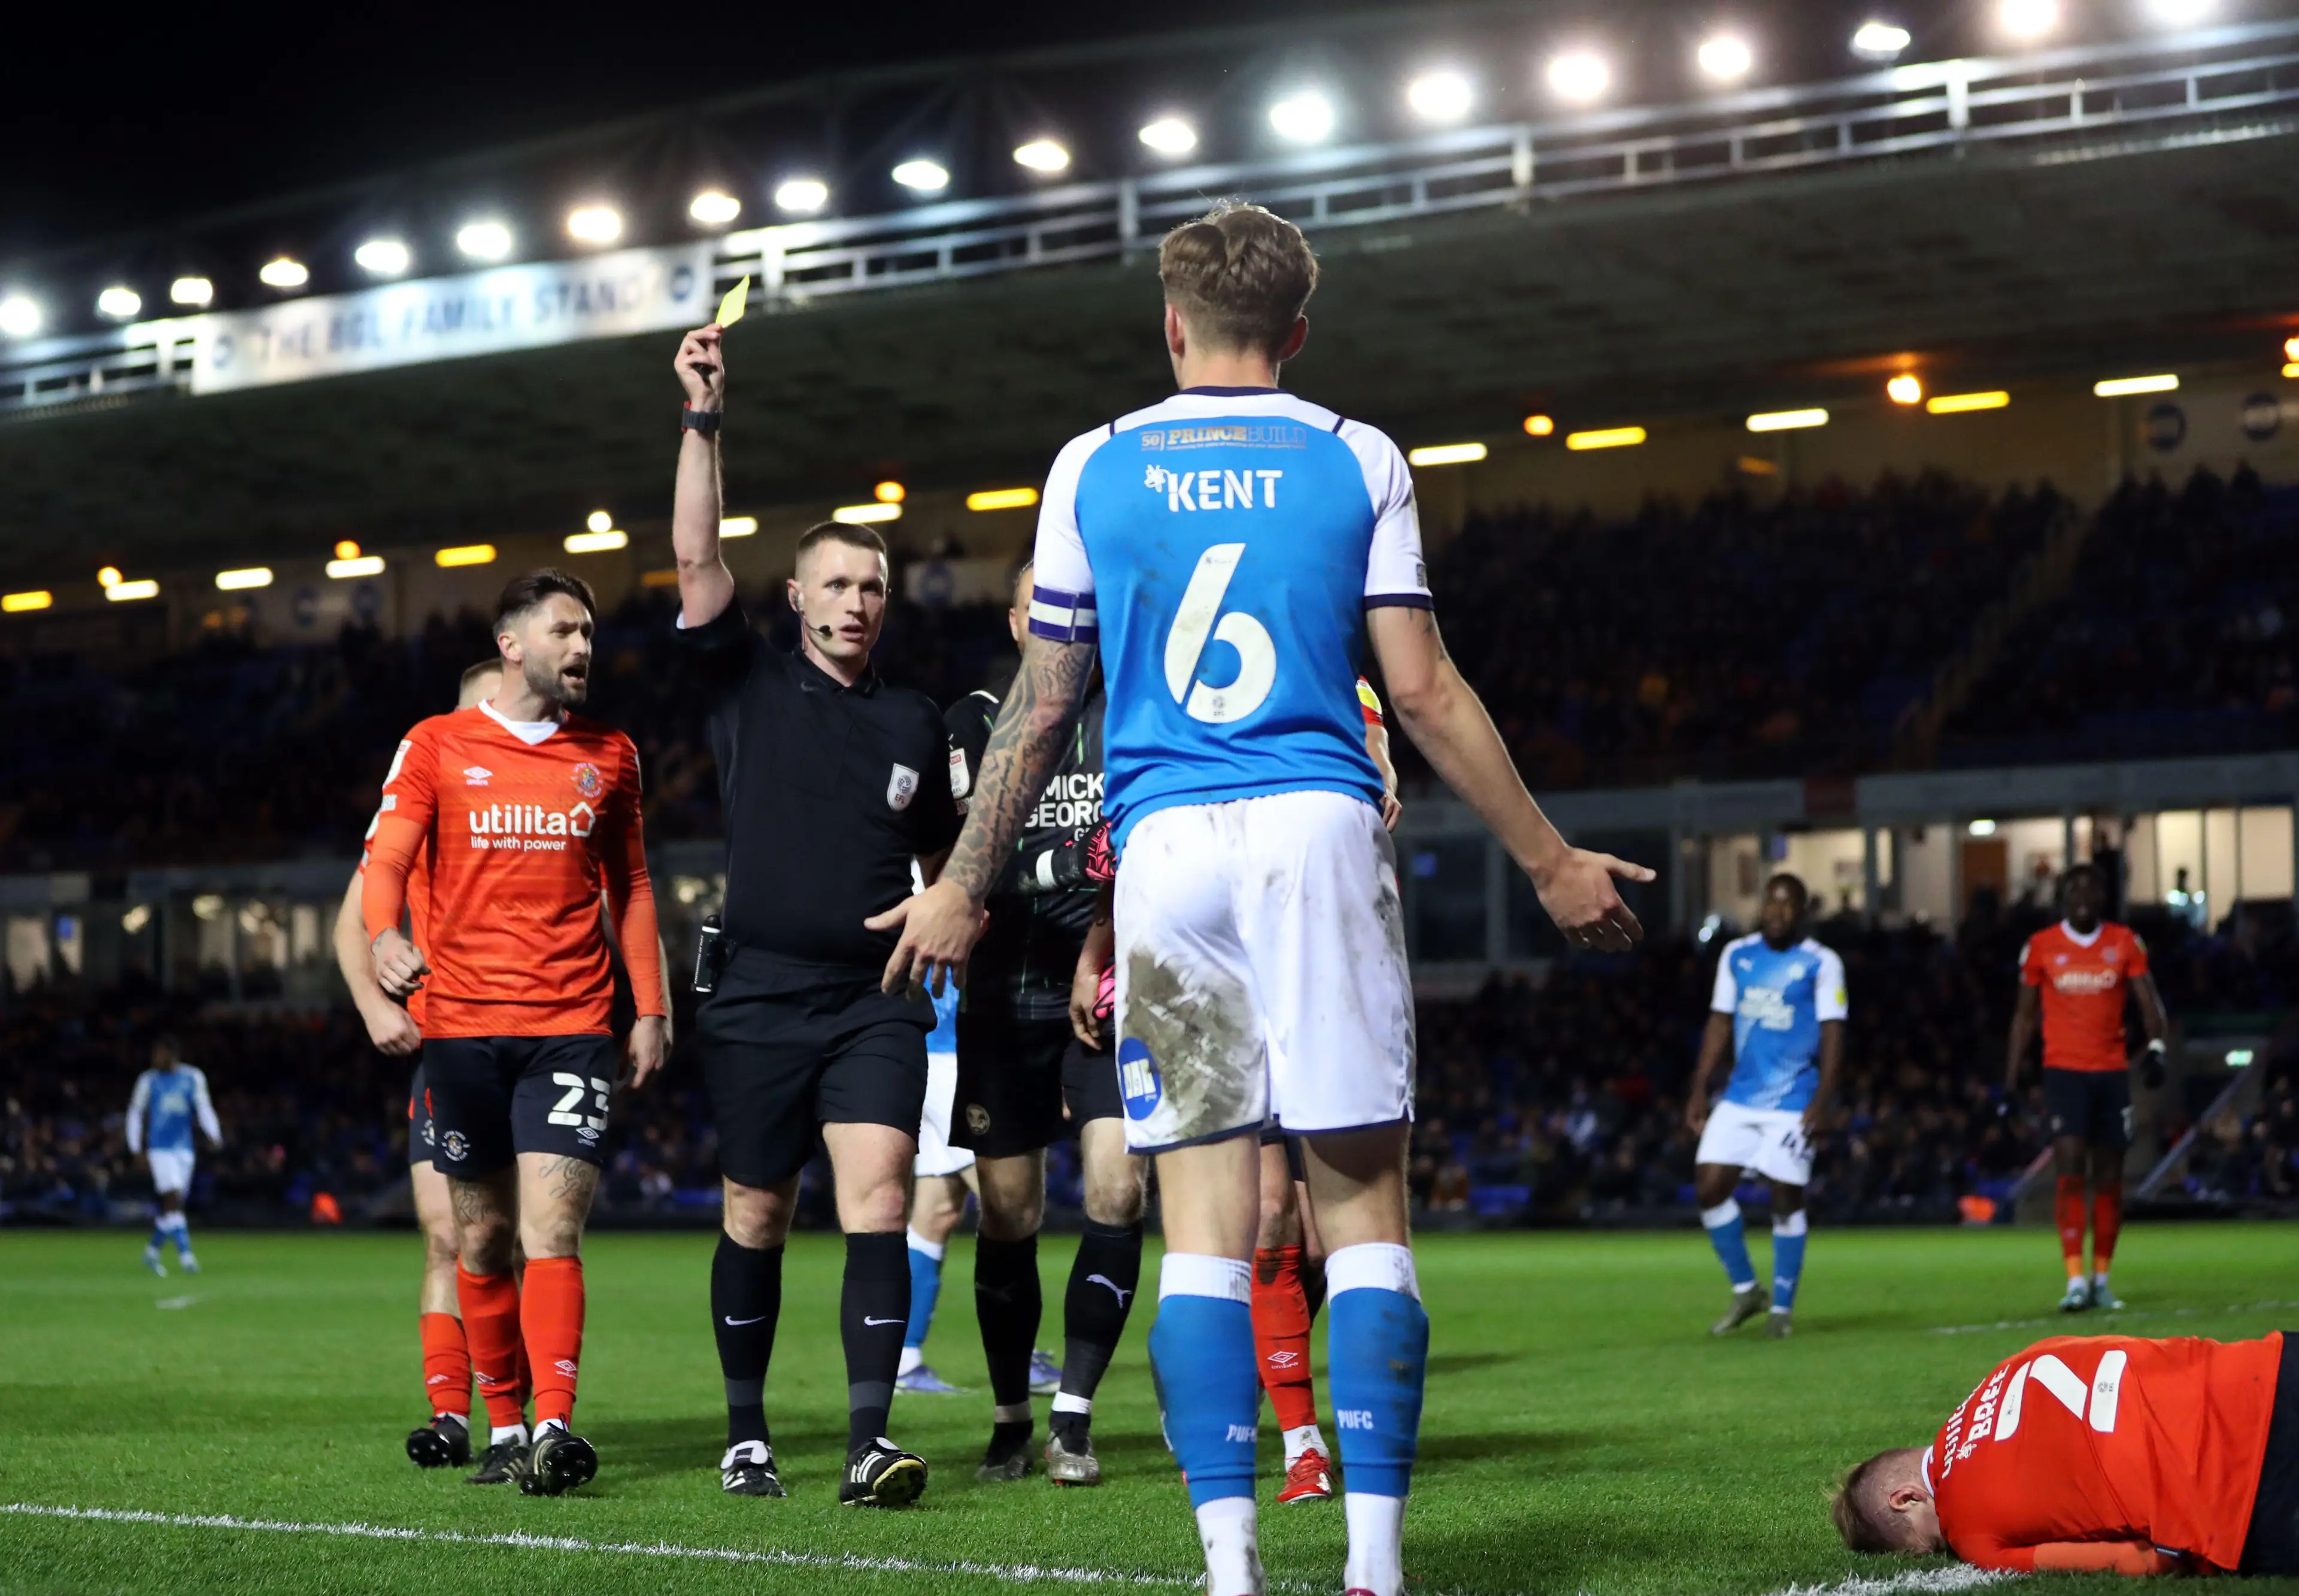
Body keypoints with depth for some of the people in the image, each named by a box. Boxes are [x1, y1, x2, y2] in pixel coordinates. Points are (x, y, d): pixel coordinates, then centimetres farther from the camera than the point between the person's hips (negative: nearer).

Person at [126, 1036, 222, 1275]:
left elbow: (203, 1108, 2)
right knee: (173, 1199, -16)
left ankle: (152, 1250, 28)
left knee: (170, 1206, 9)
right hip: (159, 1148, -3)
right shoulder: (148, 1081, 1)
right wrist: (137, 1150, 2)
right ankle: (186, 1255, -21)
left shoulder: (193, 1078, 5)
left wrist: (214, 1135, -14)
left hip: (184, 1148, 3)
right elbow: (135, 1114, 6)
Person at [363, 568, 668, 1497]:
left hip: (572, 1027, 0)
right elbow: (386, 862, -1)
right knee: (483, 1236, 6)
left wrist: (651, 1008, 13)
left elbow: (630, 888, 19)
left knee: (551, 1231, -12)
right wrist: (384, 938, -22)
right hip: (461, 1025, 0)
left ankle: (555, 1428, -19)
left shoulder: (609, 757, 12)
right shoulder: (438, 747, 5)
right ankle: (503, 1425, 18)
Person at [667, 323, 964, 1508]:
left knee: (876, 1201, -15)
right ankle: (746, 1433, 21)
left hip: (875, 1002, 1)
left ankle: (868, 1442, -18)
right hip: (758, 999, -1)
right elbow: (698, 561, -9)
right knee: (756, 1221, 7)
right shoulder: (748, 686, 4)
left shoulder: (914, 723, 12)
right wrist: (703, 421, -17)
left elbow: (941, 857, 24)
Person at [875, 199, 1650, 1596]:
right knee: (1365, 1218, 1)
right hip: (1322, 837, -1)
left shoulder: (1094, 470, 10)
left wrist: (965, 887, 20)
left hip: (1166, 851, 1)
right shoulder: (1358, 461, 8)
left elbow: (1046, 705, 11)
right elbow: (1425, 694, 4)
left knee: (1204, 1231, 1)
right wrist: (1553, 863, 12)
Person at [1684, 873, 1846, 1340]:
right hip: (1740, 1098, 5)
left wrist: (1822, 1100, -16)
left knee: (1786, 1198, -4)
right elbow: (1720, 1025, 13)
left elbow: (1832, 1034, -7)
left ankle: (1783, 1306, 11)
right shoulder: (1736, 955, 9)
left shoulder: (1820, 964, -5)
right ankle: (1745, 1291, 15)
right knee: (1709, 1188, -2)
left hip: (1792, 1102, -5)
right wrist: (1698, 1090, 9)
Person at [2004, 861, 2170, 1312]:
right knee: (2070, 1171, -13)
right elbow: (2025, 1016, 9)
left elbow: (2149, 1001, -1)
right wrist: (2011, 1081, 6)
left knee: (2109, 1178, 6)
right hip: (2065, 1070, -2)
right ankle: (2076, 1280, -16)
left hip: (2113, 1071, 2)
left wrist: (2156, 1046, -21)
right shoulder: (2041, 947, 2)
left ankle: (2101, 1279, 16)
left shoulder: (2125, 943, 3)